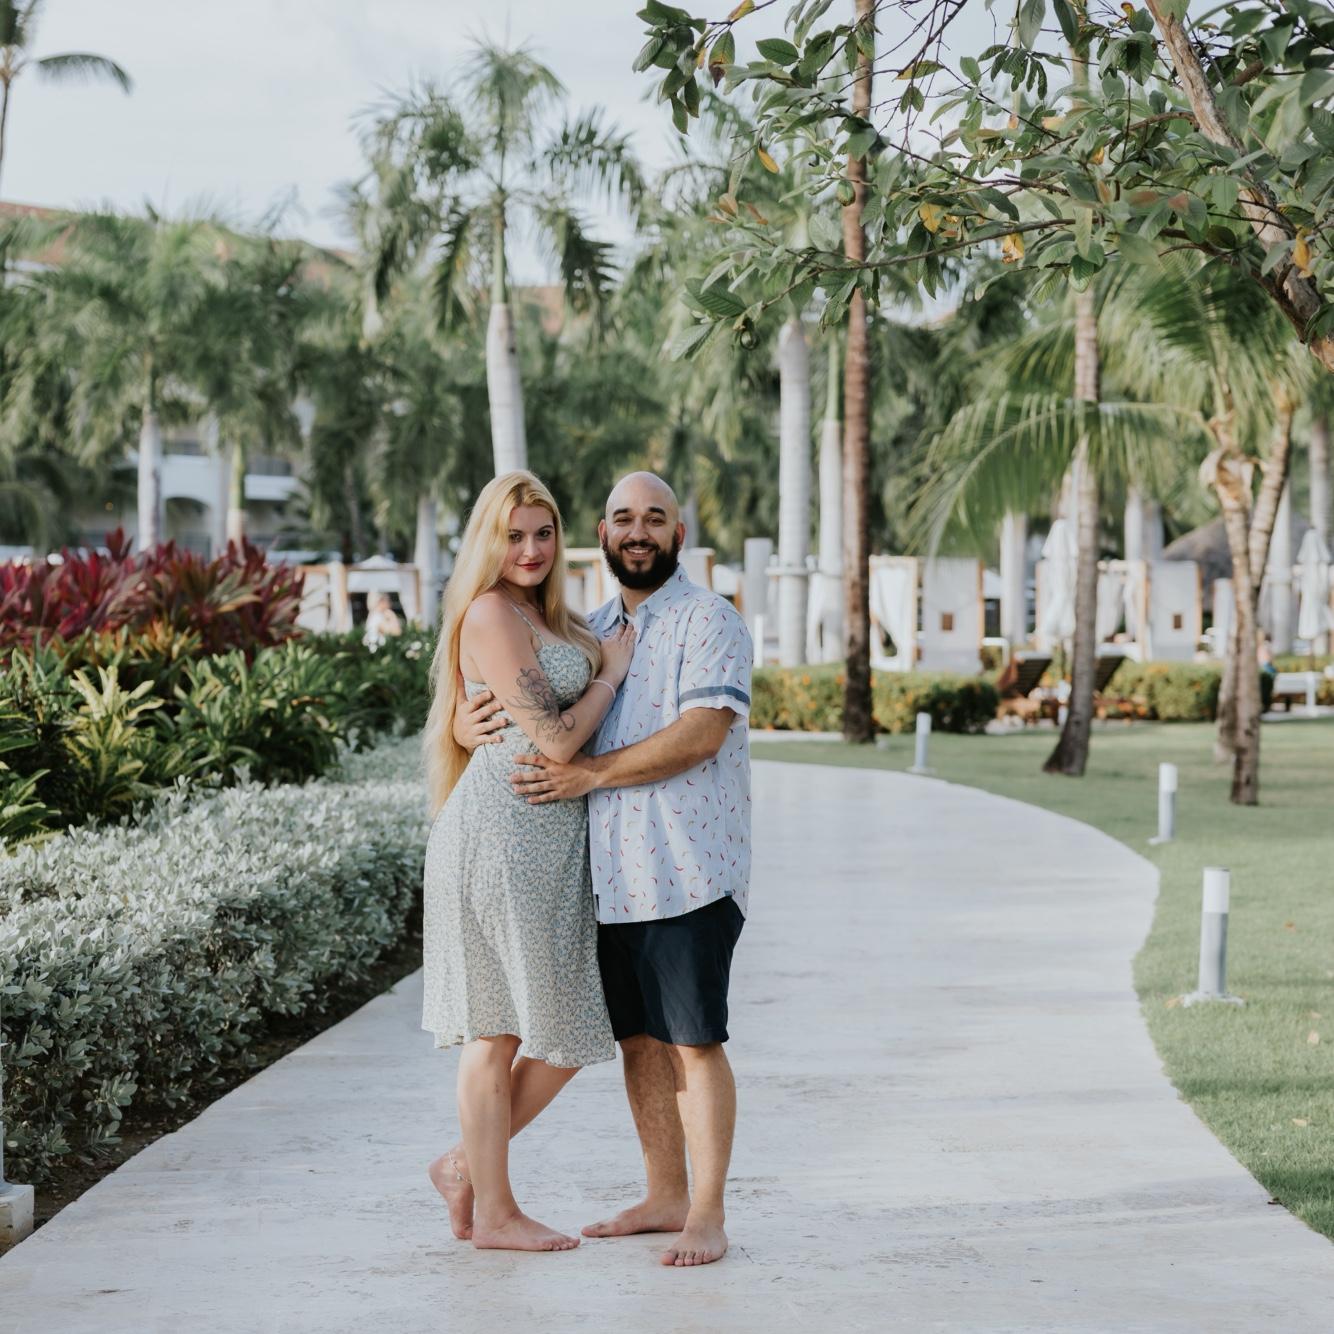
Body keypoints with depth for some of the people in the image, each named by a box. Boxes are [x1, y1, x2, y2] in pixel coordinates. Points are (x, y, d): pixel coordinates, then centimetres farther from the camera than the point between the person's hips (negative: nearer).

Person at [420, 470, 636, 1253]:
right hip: (505, 827, -9)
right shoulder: (491, 614, -11)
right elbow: (555, 738, -15)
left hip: (553, 836, 9)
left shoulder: (544, 618, 18)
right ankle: (493, 1212, 10)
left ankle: (467, 1166, 24)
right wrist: (613, 672, -2)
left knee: (565, 1030, 9)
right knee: (501, 1029, 0)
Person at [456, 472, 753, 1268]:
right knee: (639, 1041, 11)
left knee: (694, 1043, -6)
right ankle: (665, 1196, 22)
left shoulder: (708, 621, -4)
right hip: (612, 874, 7)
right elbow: (511, 706, 22)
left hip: (688, 870, -7)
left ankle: (707, 1215, 0)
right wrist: (469, 725, -2)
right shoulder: (590, 633, 18)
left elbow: (702, 731, -17)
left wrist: (593, 773, -19)